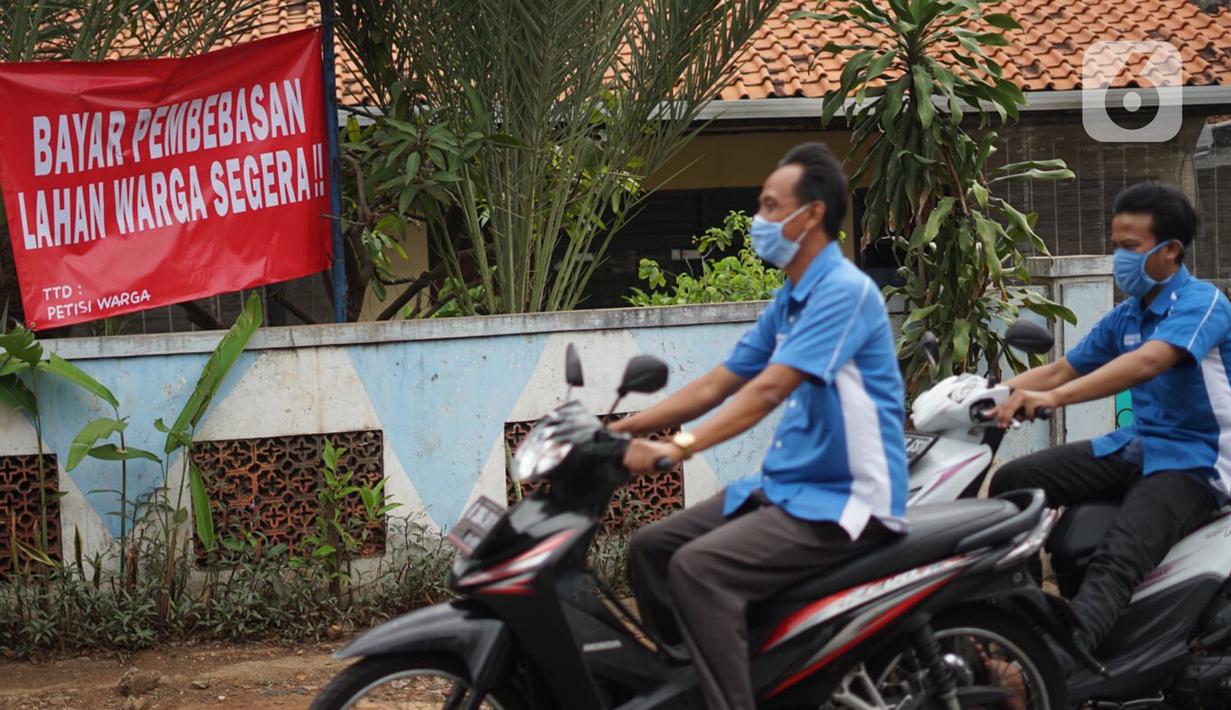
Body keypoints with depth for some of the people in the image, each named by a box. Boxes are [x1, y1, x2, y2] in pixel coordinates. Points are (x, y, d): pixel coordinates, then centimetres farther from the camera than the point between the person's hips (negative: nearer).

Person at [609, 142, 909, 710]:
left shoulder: (843, 291, -16)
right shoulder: (788, 300, 15)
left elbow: (768, 390, -26)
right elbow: (716, 386, 16)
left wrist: (680, 447, -33)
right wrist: (623, 428, 8)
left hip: (847, 501, -10)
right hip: (784, 488, 10)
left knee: (698, 568, -27)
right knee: (649, 548, 5)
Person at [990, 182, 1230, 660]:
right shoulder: (1124, 317, 14)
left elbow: (1148, 362, -31)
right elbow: (1060, 370, 16)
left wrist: (1054, 398, -42)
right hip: (1136, 446, 9)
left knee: (1117, 560, -34)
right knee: (1010, 482, -1)